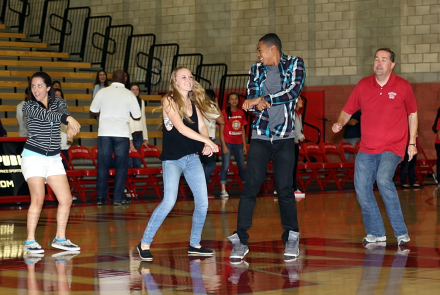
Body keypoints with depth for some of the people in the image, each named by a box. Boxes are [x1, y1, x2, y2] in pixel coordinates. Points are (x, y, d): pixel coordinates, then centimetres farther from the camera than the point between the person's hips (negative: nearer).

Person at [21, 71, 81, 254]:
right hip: (33, 156, -5)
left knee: (66, 199, 0)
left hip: (53, 158, 5)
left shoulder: (58, 103, 7)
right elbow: (45, 114, -24)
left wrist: (70, 125, -41)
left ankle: (60, 239, 14)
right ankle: (30, 241, -10)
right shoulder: (29, 106, -4)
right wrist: (68, 119, -42)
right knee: (38, 198, -17)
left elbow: (63, 112, -16)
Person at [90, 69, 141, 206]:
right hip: (122, 133, -1)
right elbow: (137, 116, 2)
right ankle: (118, 198, 2)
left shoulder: (102, 92, 2)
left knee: (103, 165, 6)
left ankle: (100, 197, 6)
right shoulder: (129, 94, -1)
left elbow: (93, 111, 10)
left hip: (104, 132, 1)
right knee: (121, 166, 5)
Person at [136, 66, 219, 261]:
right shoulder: (169, 101, -8)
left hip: (192, 157, 7)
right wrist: (208, 141, -21)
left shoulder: (194, 102, 11)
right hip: (172, 159, -7)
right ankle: (144, 243, -10)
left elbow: (201, 126, 4)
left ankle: (194, 244, 17)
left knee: (202, 201, 2)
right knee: (169, 201, -19)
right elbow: (181, 128, -19)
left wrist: (206, 145, -17)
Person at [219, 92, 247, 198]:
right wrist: (224, 145, -12)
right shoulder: (225, 112, -4)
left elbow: (243, 130, 14)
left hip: (238, 143, 4)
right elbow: (221, 131, -5)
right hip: (227, 143, -4)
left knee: (242, 166, 9)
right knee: (225, 166, -9)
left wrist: (244, 145, 10)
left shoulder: (241, 113, 9)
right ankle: (223, 190, -10)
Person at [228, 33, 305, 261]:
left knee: (285, 189, -3)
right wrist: (257, 104, -18)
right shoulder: (256, 70, 11)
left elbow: (293, 92, -13)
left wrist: (263, 100, -17)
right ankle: (241, 240, -5)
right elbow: (250, 103, 6)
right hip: (260, 137, 2)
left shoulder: (295, 64, 2)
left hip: (285, 137, -2)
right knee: (250, 187, -6)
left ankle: (292, 238, 11)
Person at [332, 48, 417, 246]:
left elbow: (412, 114, 9)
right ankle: (375, 233, 14)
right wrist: (339, 124, -10)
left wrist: (412, 142, 6)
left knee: (383, 180, -27)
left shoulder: (403, 86, -1)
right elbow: (348, 110, 11)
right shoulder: (363, 85, 4)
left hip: (392, 147, -4)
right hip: (367, 148, 4)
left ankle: (401, 232, -17)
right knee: (361, 188, -2)